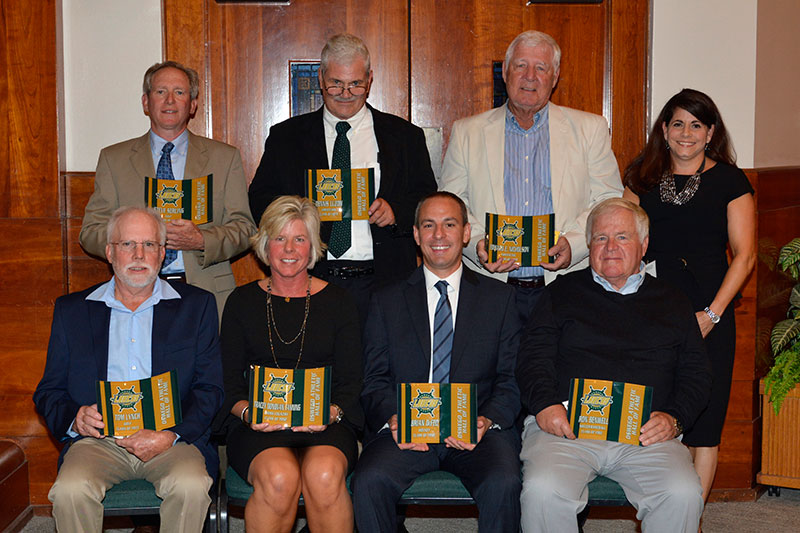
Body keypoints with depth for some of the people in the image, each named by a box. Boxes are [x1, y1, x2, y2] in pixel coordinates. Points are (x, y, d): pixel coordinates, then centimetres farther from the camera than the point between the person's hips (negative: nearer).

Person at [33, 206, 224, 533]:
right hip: (97, 439, 1)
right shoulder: (71, 310, 15)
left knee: (191, 486, -31)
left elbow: (210, 389, 4)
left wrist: (171, 436, -13)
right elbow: (48, 392, 14)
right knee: (70, 490, -30)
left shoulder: (196, 306, 11)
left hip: (173, 438, -1)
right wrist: (74, 419, -10)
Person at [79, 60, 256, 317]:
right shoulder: (113, 159, 11)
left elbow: (244, 229, 7)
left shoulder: (225, 157, 11)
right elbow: (91, 232, 7)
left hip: (207, 294, 0)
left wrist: (202, 240, -12)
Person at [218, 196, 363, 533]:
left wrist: (329, 413, -14)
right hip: (258, 429, 0)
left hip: (326, 427, 0)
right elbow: (230, 384, 9)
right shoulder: (242, 302, 12)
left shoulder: (337, 302, 11)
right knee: (279, 477, -33)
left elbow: (350, 383, 8)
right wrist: (249, 412, -12)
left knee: (324, 475, -34)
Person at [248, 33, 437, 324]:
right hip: (311, 281, 0)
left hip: (382, 283, 0)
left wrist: (395, 211, -12)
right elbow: (260, 200, 8)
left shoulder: (405, 136, 10)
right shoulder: (286, 136, 11)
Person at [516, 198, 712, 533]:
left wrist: (674, 419, -3)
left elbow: (695, 374, 17)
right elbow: (533, 357, 9)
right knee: (542, 490, -31)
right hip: (566, 426, -1)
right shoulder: (562, 292, 18)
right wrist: (544, 404, -10)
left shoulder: (672, 304, 22)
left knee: (683, 495, -27)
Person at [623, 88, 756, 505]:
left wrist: (711, 314, -10)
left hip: (707, 315, -2)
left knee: (703, 420, 0)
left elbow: (744, 255, 0)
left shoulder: (729, 180, 4)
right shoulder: (642, 178, 12)